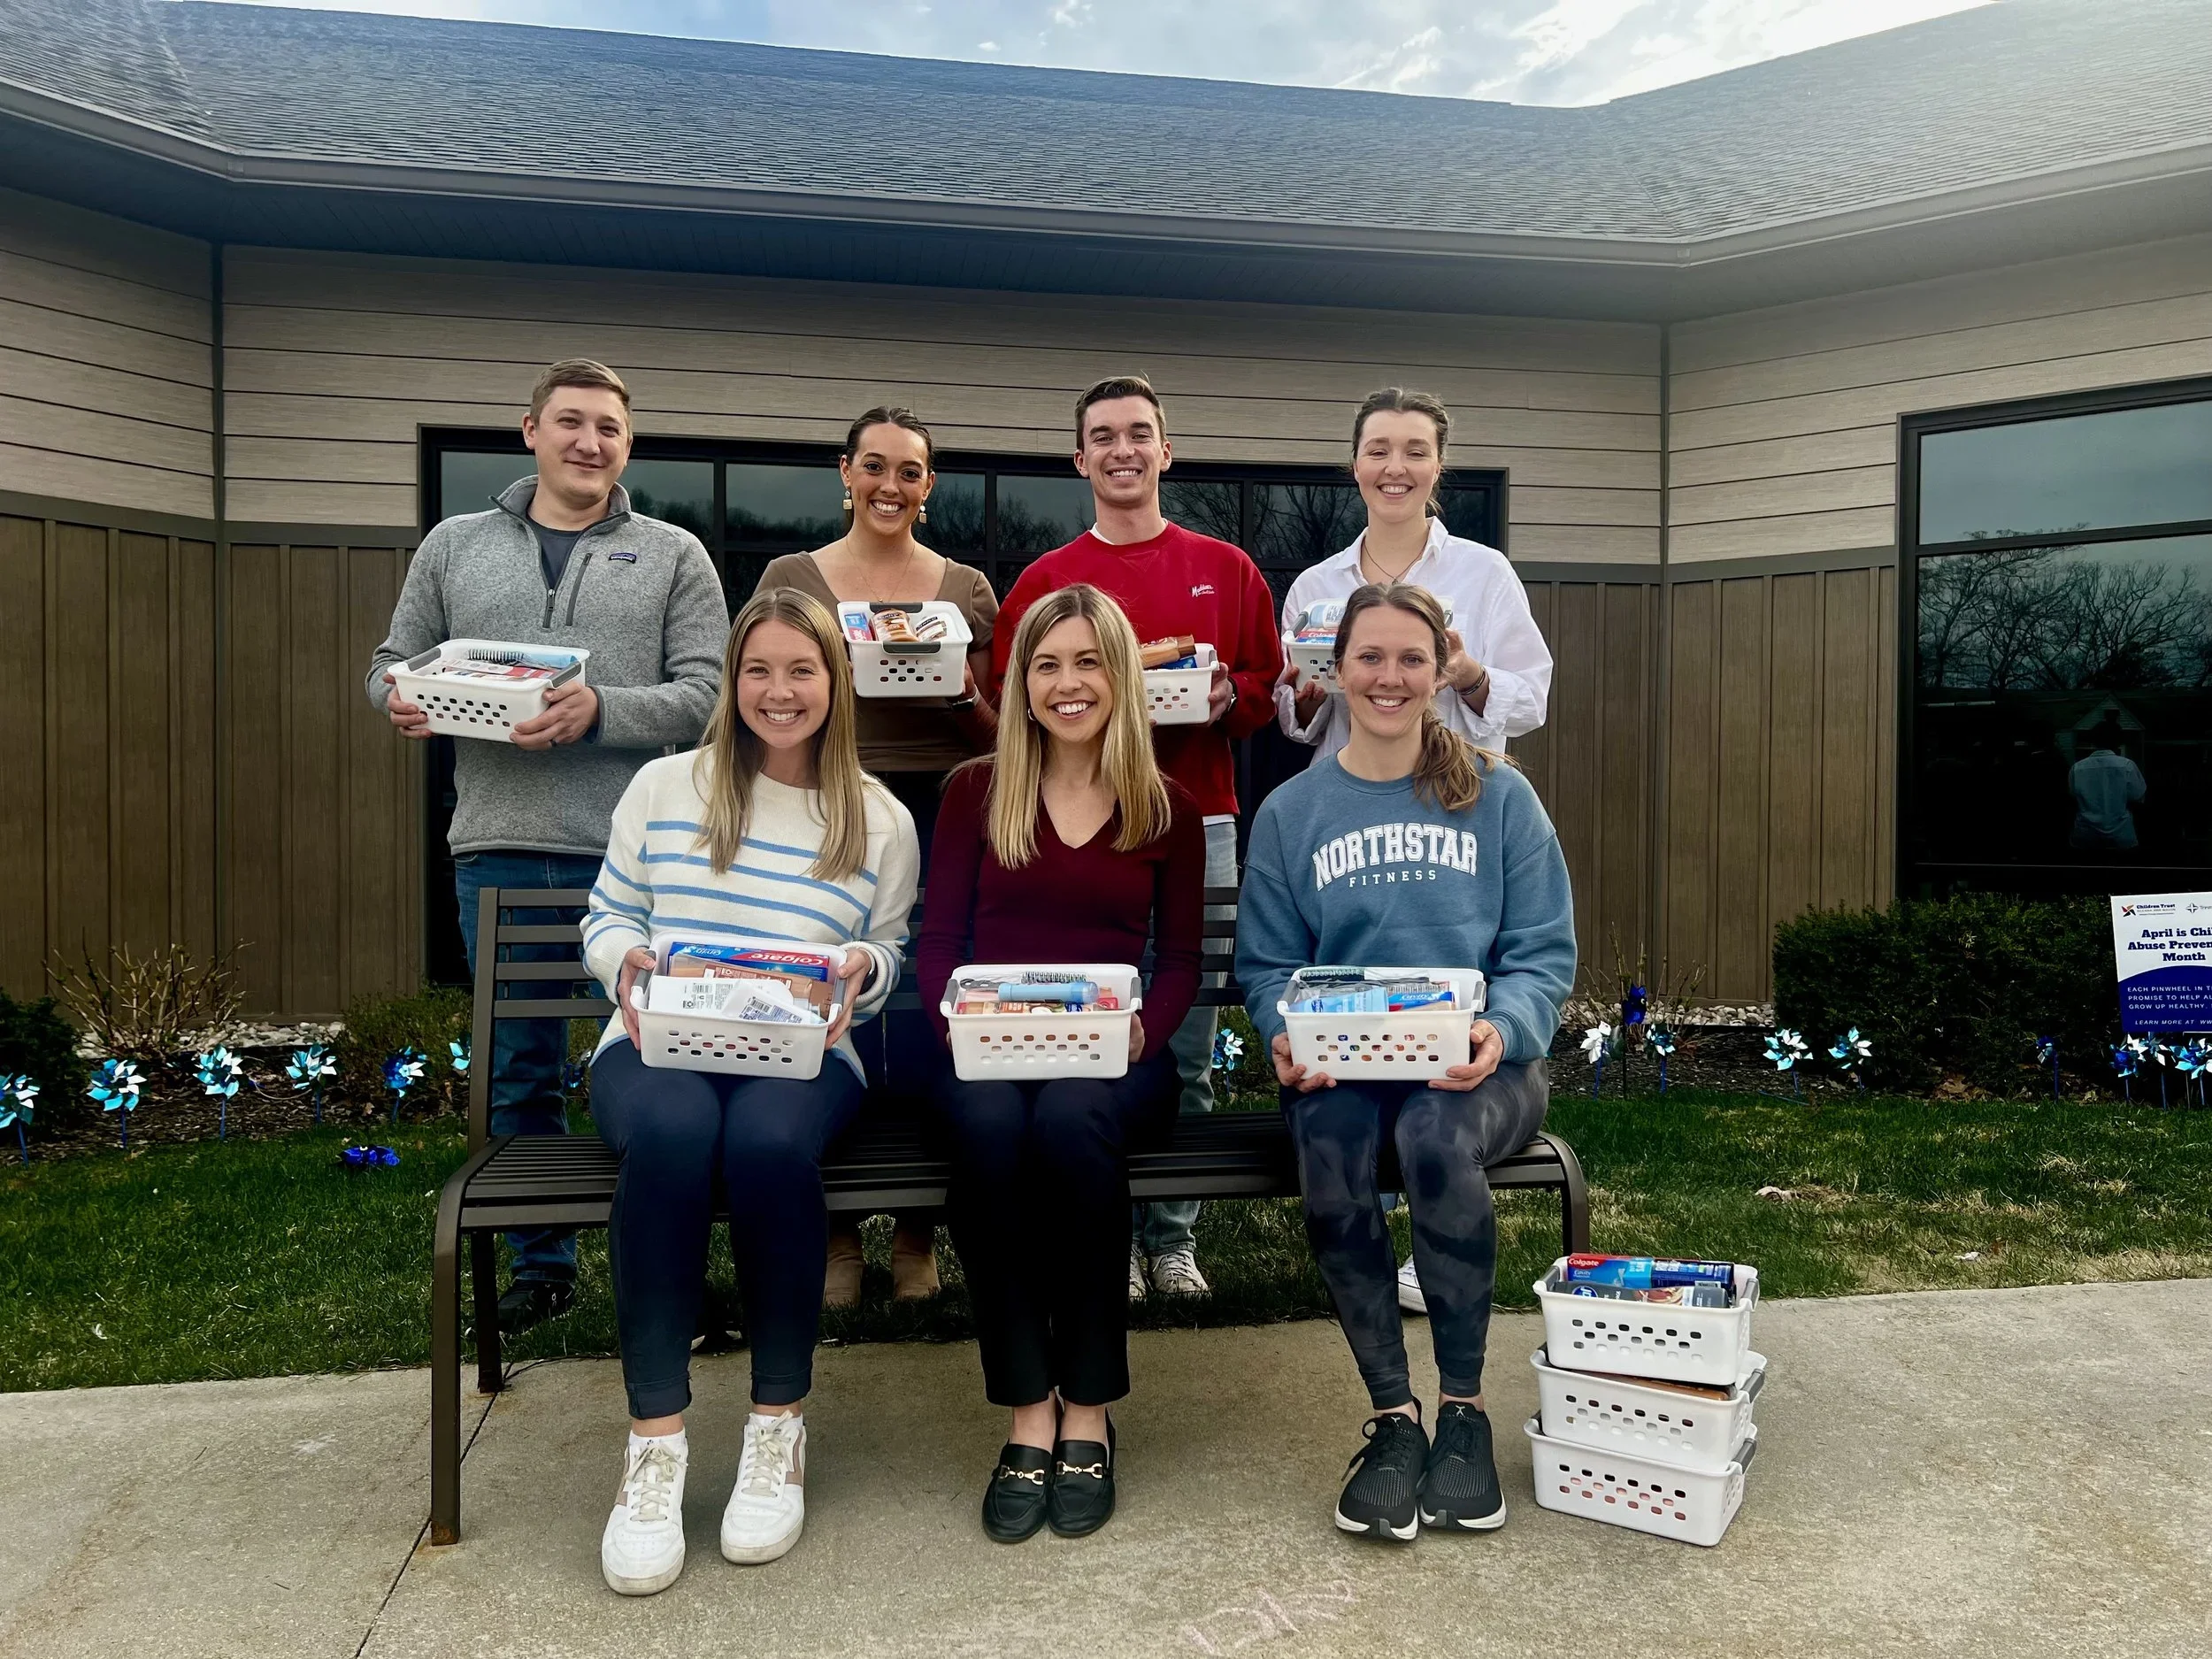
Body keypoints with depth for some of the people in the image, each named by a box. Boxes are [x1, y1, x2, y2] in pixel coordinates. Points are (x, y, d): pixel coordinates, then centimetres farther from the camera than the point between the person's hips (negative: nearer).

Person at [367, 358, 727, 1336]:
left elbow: (706, 693, -3)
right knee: (521, 1073, 11)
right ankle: (542, 1264, 26)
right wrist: (400, 699, -6)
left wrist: (599, 710, -19)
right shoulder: (454, 547, 14)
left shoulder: (673, 556, 6)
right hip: (498, 851, 3)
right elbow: (394, 661, 17)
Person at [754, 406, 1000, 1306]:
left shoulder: (966, 588, 10)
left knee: (926, 1029, 0)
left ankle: (917, 1236, 16)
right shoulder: (791, 578, 8)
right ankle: (836, 1236, 16)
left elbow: (990, 739, 12)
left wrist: (965, 691, -9)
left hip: (938, 819, 1)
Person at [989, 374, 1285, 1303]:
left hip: (1199, 828, 1)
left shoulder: (1226, 570, 12)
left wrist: (1227, 697, -7)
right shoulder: (1045, 582, 10)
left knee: (1187, 1052, 3)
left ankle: (1174, 1235, 15)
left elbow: (1270, 686, 13)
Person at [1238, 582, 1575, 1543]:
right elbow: (1267, 963, 9)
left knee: (1435, 1134, -35)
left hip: (1475, 1067, -1)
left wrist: (1502, 1030, -18)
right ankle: (1392, 1417, -17)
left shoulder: (1499, 797, 8)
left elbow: (1544, 953, 3)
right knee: (1326, 1138, -34)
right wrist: (1288, 1038, -13)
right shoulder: (1290, 812, 11)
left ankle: (1463, 1407, -13)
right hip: (1341, 1065, 1)